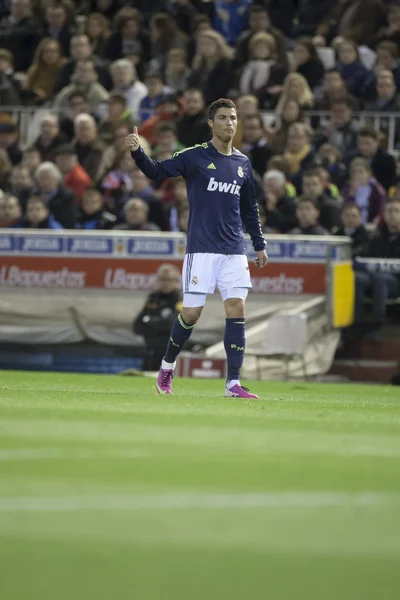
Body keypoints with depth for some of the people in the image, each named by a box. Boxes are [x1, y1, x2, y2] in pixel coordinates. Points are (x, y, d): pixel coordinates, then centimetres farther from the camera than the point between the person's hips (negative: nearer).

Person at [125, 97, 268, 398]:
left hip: (234, 251, 4)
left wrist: (260, 245, 23)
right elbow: (158, 171, -13)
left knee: (236, 310, -6)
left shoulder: (243, 164, 13)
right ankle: (168, 365, 21)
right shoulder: (195, 157, -1)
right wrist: (137, 151, -31)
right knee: (192, 313, -5)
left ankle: (233, 383, -4)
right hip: (201, 249, -4)